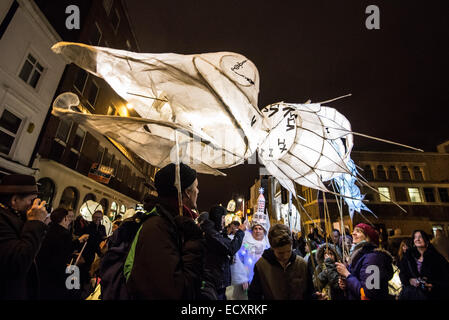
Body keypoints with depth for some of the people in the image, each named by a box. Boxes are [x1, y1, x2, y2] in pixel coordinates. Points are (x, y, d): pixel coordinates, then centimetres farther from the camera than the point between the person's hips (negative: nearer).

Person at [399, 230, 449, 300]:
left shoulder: (436, 257, -5)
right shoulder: (409, 255, 3)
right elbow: (402, 273, 5)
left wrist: (433, 286, -19)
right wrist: (409, 280, -13)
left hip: (430, 294, -2)